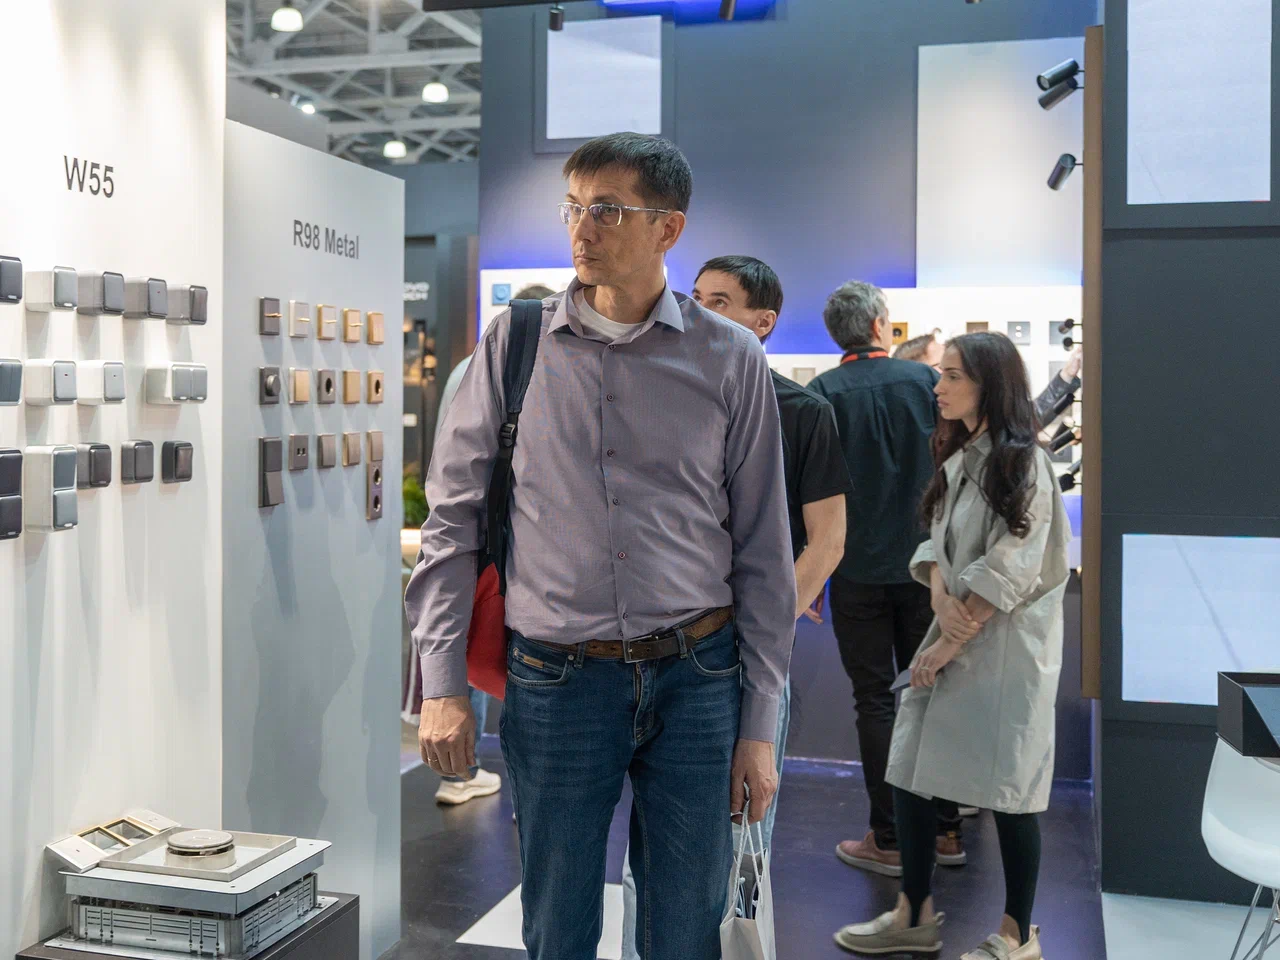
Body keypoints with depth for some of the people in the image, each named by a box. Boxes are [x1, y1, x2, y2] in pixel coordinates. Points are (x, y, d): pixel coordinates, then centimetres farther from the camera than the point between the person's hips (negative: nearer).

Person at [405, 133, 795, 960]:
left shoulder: (730, 358, 1)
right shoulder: (516, 342, 2)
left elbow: (764, 550, 3)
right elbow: (454, 516, 5)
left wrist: (761, 724, 2)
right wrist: (442, 683, -1)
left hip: (695, 680, 0)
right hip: (556, 681, 0)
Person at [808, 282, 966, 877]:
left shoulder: (823, 394, -7)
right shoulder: (925, 380, -1)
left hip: (858, 570, -2)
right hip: (925, 564, 2)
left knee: (875, 700, 5)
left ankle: (889, 841, 9)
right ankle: (945, 830, 20)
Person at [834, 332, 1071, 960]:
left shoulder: (1022, 463, -11)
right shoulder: (958, 458, 13)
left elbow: (1010, 571, -16)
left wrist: (951, 643, -13)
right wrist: (940, 590, -8)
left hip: (1005, 644, -8)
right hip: (953, 634, 8)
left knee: (1007, 790, 1)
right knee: (908, 773, 7)